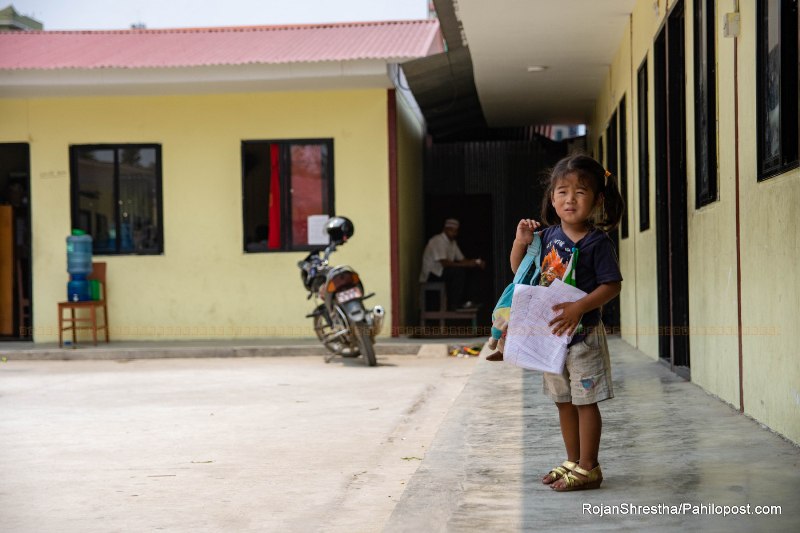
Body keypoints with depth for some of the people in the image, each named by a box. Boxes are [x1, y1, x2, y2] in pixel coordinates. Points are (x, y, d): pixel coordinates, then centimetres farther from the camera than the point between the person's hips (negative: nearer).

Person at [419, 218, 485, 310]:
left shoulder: (452, 242, 12)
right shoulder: (438, 241, -18)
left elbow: (462, 260, 10)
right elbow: (445, 263, -28)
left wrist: (476, 263, -10)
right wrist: (466, 265, -28)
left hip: (441, 272, 10)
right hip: (431, 276, -10)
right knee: (459, 271, -23)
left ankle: (462, 301, 0)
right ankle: (454, 304, -18)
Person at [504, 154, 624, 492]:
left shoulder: (597, 242, -14)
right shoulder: (548, 236, 5)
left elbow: (611, 285, -17)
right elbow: (520, 271, 14)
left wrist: (579, 308, -28)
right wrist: (521, 241, -3)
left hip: (583, 334, -7)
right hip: (551, 334, 7)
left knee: (585, 401, 1)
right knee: (564, 401, 16)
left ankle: (588, 468, 10)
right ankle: (573, 461, 28)